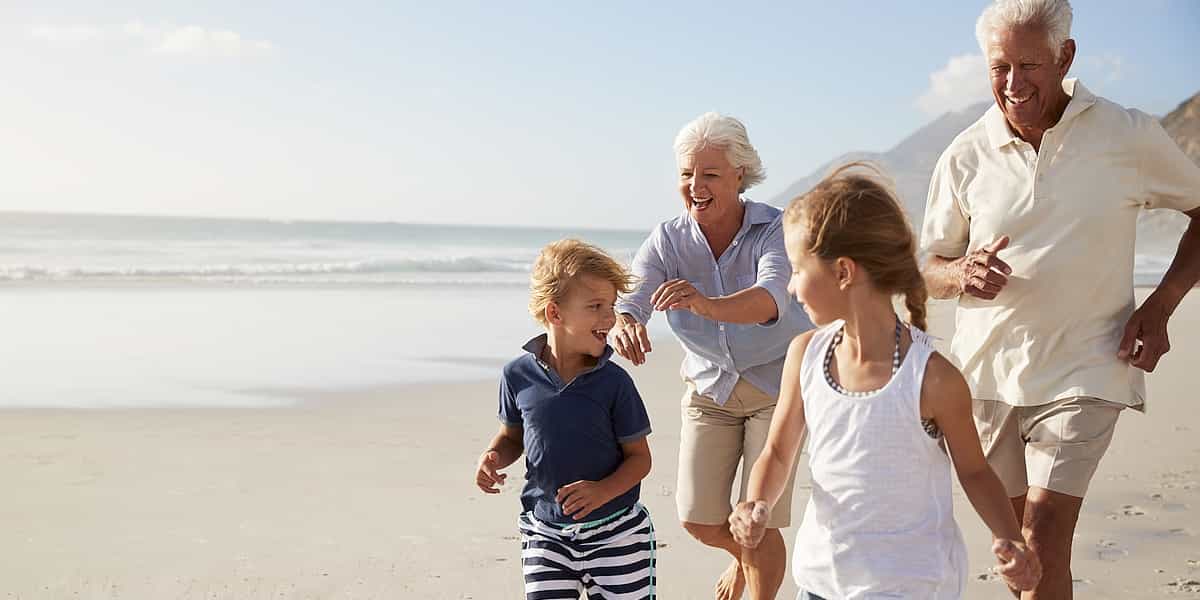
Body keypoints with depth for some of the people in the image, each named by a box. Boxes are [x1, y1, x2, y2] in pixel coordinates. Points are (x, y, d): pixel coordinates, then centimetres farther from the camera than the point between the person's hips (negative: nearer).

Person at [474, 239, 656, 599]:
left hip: (616, 532, -1)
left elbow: (639, 457, -4)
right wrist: (492, 458, -10)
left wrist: (602, 491, -21)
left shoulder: (614, 382, -11)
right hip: (545, 531, 1)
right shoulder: (518, 375, -6)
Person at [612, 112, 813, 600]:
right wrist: (623, 325, -52)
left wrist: (708, 305, -63)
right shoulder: (667, 239, -12)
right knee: (698, 520, 4)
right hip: (709, 386, 4)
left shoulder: (774, 230, -23)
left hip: (778, 383, -3)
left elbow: (770, 299, -42)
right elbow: (630, 296, -27)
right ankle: (744, 558, 39)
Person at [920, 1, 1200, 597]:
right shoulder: (965, 157, 0)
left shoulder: (1130, 137, -5)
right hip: (986, 372, 3)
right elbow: (930, 270, 9)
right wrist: (962, 274, -16)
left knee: (1045, 546, -13)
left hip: (1082, 373, -3)